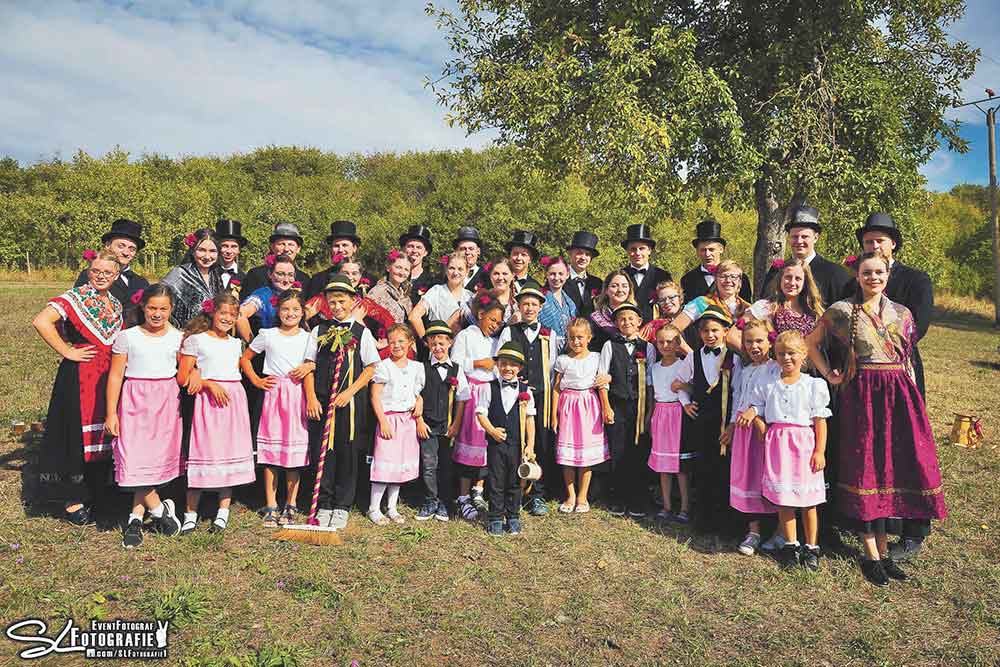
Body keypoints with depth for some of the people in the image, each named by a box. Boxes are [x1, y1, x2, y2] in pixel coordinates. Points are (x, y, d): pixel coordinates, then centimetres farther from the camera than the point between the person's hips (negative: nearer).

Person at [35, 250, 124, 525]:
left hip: (109, 377, 7)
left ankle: (93, 494, 25)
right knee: (77, 436, 0)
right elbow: (41, 322, -20)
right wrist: (67, 352, -16)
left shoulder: (116, 304, 14)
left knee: (101, 436, 12)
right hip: (80, 377, -6)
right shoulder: (76, 297, -7)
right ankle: (73, 500, 11)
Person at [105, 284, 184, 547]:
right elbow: (115, 376, 0)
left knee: (158, 457, 2)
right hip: (136, 401, -2)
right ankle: (159, 509, 12)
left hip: (167, 401, 2)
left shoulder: (178, 338, 4)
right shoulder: (127, 337, -1)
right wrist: (111, 413, -2)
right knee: (135, 458, -7)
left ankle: (136, 517, 15)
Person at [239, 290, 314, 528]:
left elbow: (314, 365, 6)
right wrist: (256, 381, 6)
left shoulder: (308, 337, 7)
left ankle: (290, 505, 13)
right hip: (273, 394, 0)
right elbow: (244, 358, 14)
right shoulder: (268, 335, 6)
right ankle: (271, 506, 9)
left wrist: (309, 366, -13)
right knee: (271, 451, 1)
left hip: (297, 395, 0)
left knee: (295, 450, 1)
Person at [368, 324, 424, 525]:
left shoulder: (416, 367, 8)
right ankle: (374, 508, 9)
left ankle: (392, 507, 22)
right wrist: (383, 421, -14)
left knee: (402, 464, 10)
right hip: (389, 418, -5)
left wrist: (420, 401, -1)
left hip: (408, 420, 5)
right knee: (385, 463, -5)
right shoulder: (383, 367, -6)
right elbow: (375, 396, -8)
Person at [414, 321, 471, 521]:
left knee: (446, 465, 7)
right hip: (428, 425, -1)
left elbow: (462, 399, 5)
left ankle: (444, 503, 20)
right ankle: (430, 502, 14)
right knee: (429, 465, 0)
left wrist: (456, 424, -1)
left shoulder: (457, 369, 5)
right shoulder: (422, 369, 1)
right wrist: (419, 421, -6)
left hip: (449, 426, 1)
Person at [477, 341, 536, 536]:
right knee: (496, 483, 6)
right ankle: (495, 519, 18)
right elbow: (481, 413, 0)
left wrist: (530, 445, -1)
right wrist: (492, 430, -14)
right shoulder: (489, 388, -1)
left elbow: (529, 419, 3)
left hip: (517, 444, 1)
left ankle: (513, 517, 25)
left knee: (514, 483, 11)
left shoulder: (525, 390, 2)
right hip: (495, 443, -1)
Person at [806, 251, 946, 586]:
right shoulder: (841, 311, 1)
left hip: (900, 395, 4)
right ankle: (872, 552, 8)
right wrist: (829, 375, 2)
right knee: (866, 467, -1)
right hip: (862, 395, -4)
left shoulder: (902, 313, 12)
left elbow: (908, 359, 17)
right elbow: (811, 343, 8)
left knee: (895, 466, 4)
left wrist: (913, 399, 11)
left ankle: (881, 547, 16)